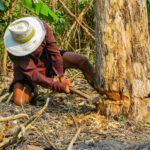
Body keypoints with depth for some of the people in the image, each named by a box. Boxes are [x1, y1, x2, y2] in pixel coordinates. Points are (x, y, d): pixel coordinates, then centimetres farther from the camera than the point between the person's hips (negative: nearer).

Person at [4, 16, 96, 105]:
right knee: (19, 101, -26)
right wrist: (60, 87, -36)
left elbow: (54, 50, -19)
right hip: (27, 69, -3)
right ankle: (30, 91, 9)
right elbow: (32, 74, -35)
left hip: (47, 58, 3)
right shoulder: (14, 49, -36)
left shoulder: (42, 27, -30)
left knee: (82, 61, -13)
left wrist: (61, 76, -18)